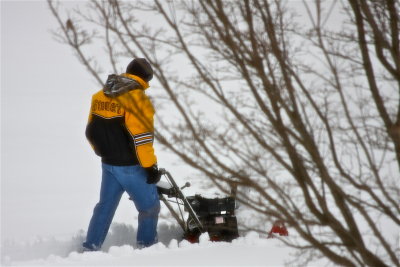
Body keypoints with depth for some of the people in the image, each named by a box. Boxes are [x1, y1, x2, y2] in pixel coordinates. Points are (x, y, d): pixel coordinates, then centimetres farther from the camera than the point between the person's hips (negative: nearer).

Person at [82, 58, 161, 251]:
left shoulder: (100, 96, 8)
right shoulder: (136, 98, -16)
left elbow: (92, 130, 15)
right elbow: (141, 136, -21)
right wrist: (150, 165, -17)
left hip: (108, 162, 7)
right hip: (131, 166, -7)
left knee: (105, 206, 15)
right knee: (149, 206, 7)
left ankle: (90, 247, 14)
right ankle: (146, 246, 10)